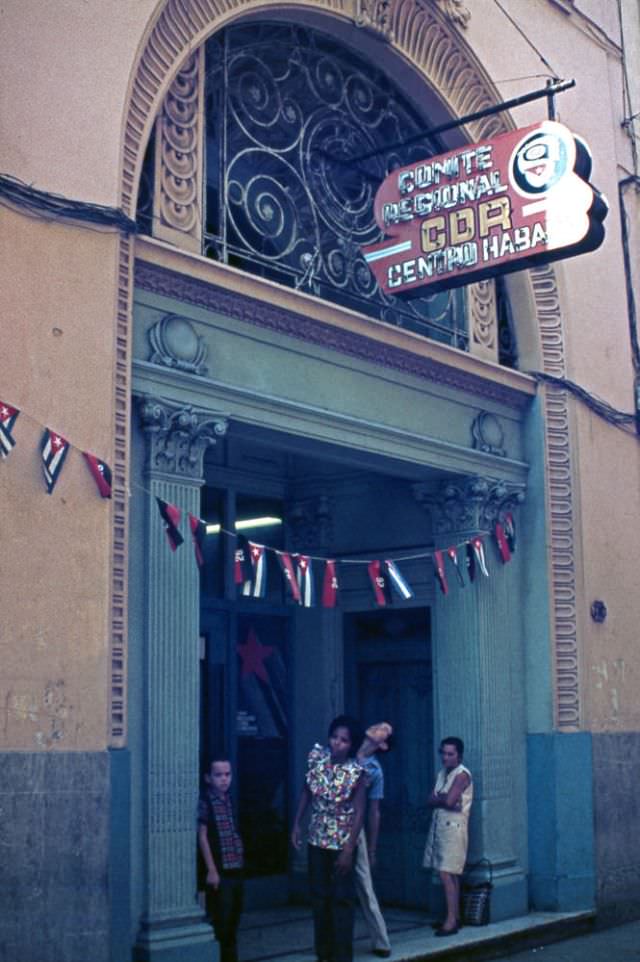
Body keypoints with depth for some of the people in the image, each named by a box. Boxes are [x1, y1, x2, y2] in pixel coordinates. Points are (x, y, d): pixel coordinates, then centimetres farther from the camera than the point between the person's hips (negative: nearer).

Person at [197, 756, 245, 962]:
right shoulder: (205, 801, -9)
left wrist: (240, 859, 13)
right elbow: (202, 836, -12)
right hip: (219, 872, -7)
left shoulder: (229, 800, 11)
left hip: (235, 870, 7)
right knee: (220, 922, -5)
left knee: (233, 921, 14)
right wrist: (211, 869, -15)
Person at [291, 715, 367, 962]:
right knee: (319, 897, 13)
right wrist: (296, 825, 6)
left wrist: (349, 849, -18)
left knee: (342, 898, 1)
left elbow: (359, 812, -15)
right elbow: (306, 792, 7)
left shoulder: (356, 773, -18)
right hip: (317, 840, 5)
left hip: (342, 843, -4)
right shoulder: (316, 759, -6)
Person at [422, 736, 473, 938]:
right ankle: (455, 916, 16)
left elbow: (449, 801, -20)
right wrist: (443, 799, -11)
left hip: (453, 828, -8)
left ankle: (451, 921, -12)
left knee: (447, 874, -12)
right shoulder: (442, 774, 14)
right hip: (439, 827, 8)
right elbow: (430, 801, 7)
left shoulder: (462, 774, -11)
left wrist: (439, 798, 0)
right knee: (450, 875, 11)